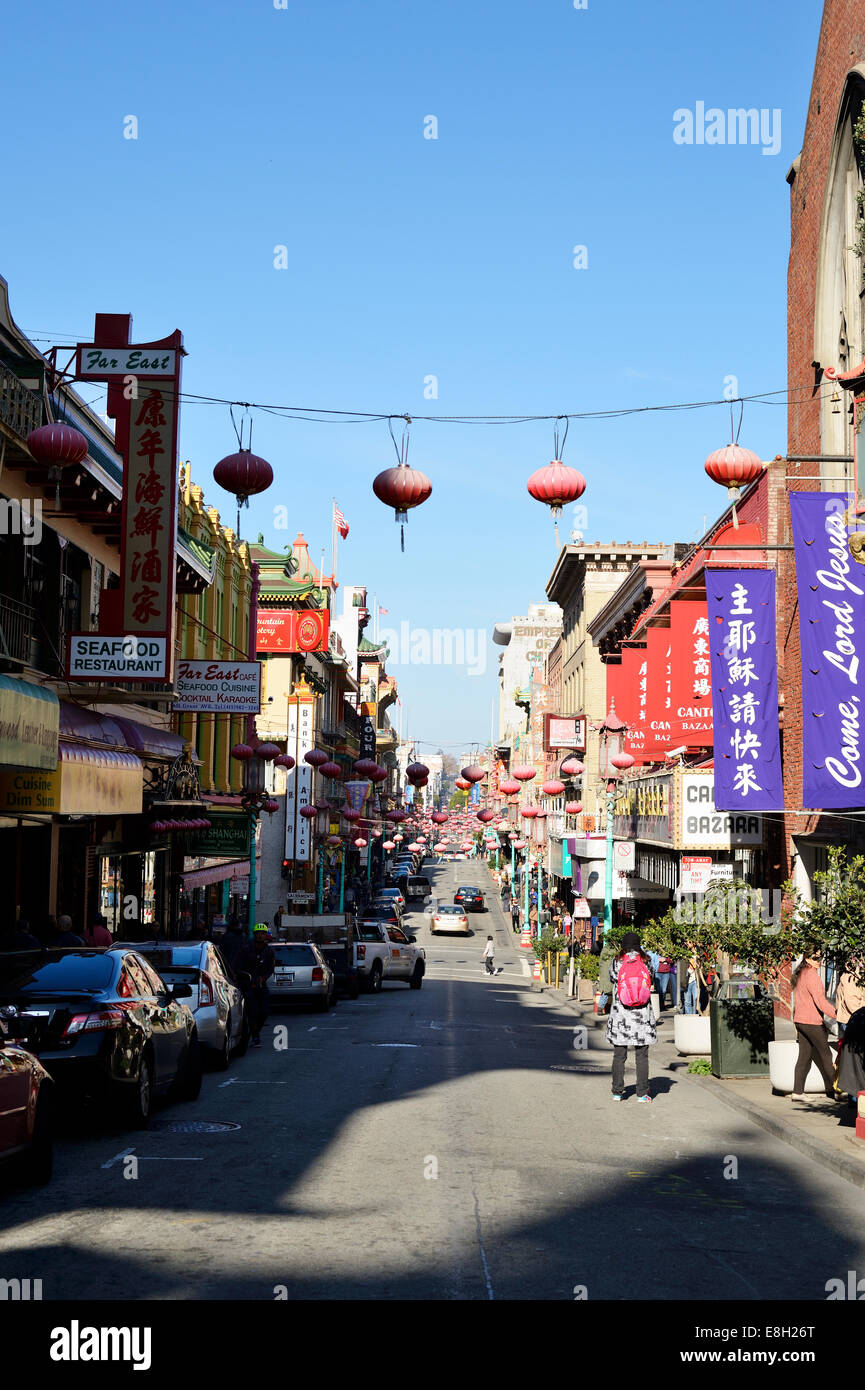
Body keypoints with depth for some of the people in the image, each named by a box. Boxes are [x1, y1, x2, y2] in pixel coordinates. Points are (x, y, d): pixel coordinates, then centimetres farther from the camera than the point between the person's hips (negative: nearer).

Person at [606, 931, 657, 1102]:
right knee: (642, 1055, 5)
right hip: (642, 1014, 0)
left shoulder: (616, 961, -3)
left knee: (619, 1055, 7)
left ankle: (617, 1091, 9)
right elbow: (650, 980, 12)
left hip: (620, 1013, 0)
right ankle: (642, 1093, 4)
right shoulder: (645, 960, -1)